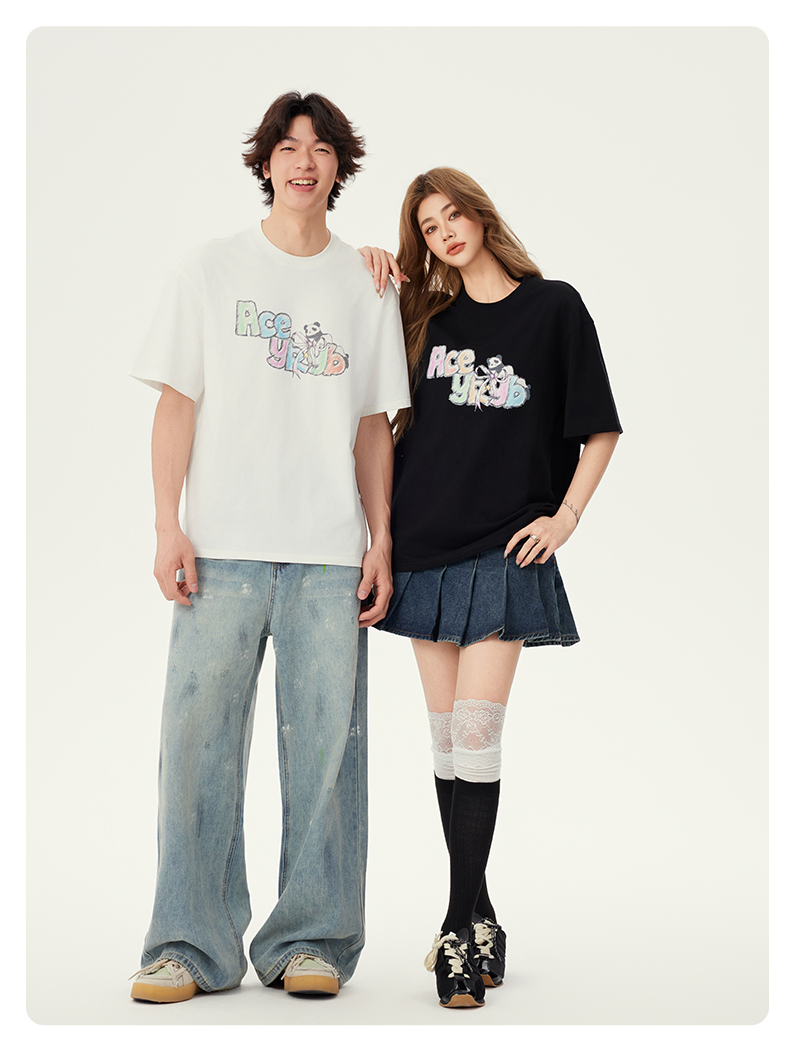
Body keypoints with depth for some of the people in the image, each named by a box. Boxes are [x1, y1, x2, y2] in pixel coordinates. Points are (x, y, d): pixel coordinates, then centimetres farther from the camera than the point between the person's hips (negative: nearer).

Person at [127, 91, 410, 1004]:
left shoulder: (366, 287, 14)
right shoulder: (209, 271, 9)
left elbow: (374, 425, 13)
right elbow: (177, 405, 5)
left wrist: (381, 539, 5)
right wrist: (168, 527, -4)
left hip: (331, 551, 1)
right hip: (222, 544, -1)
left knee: (325, 741, 0)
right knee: (198, 736, -4)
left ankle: (311, 939, 11)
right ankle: (190, 944, 5)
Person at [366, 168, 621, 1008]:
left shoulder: (553, 307, 2)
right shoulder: (425, 315, 12)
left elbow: (600, 429, 4)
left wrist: (566, 516, -5)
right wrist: (367, 273, 9)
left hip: (502, 551, -4)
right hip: (426, 543, 4)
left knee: (475, 731, -12)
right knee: (445, 735, 6)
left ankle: (466, 926, -7)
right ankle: (475, 919, 15)